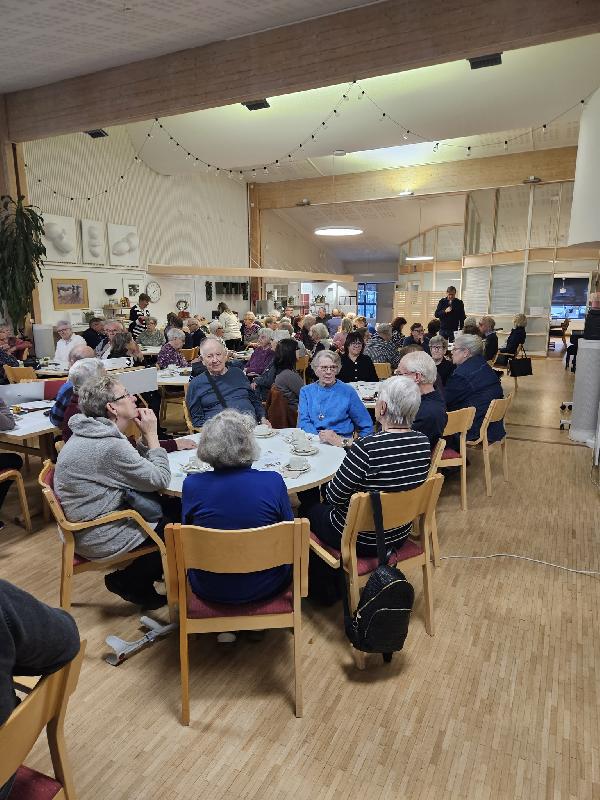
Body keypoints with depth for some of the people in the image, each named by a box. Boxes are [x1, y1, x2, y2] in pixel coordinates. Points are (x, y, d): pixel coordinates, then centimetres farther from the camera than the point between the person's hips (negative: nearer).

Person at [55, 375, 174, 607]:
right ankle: (128, 582, 15)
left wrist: (145, 436, -3)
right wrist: (151, 434, -13)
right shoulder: (110, 446, -28)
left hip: (83, 523, 10)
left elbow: (138, 465, 11)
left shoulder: (89, 433, 3)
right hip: (98, 539, -9)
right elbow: (160, 480, -19)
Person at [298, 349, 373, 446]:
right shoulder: (306, 391, 12)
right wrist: (320, 436, -16)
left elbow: (367, 427, 8)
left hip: (340, 445, -1)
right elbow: (303, 423, 3)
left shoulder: (348, 392, 6)